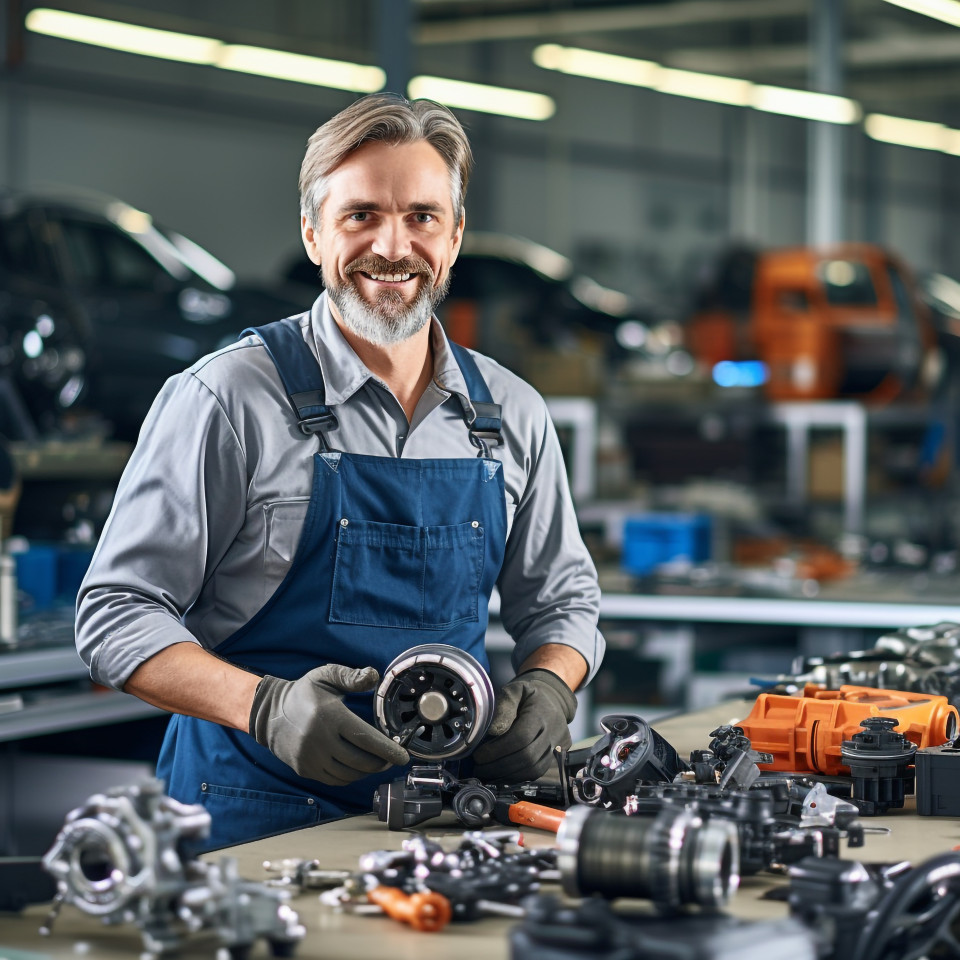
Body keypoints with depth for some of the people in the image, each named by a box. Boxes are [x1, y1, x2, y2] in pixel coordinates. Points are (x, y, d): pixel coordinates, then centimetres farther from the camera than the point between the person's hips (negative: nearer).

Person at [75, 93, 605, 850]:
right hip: (256, 814, -4)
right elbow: (118, 613, -5)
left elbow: (560, 598, 22)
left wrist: (548, 687, -1)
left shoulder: (513, 415, 11)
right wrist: (266, 705, -20)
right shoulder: (226, 398, -4)